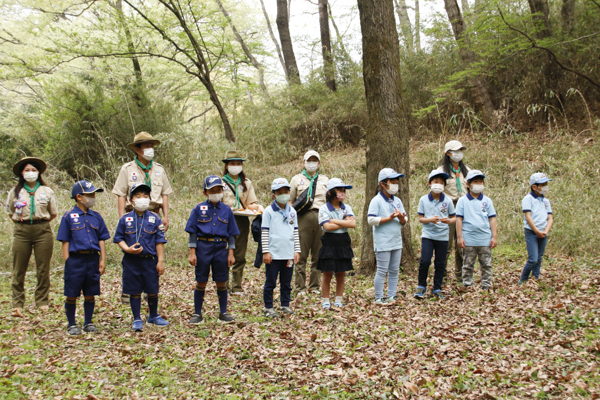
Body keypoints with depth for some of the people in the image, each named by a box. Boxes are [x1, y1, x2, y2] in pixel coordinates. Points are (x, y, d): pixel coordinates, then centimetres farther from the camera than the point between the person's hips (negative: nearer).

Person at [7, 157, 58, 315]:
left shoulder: (47, 191, 6)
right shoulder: (15, 192, 8)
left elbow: (53, 213, 11)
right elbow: (10, 213, 17)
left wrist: (40, 223, 7)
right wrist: (23, 223, 9)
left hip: (42, 230, -1)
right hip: (21, 232, 1)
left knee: (43, 269, 1)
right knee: (19, 269, 0)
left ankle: (42, 302, 11)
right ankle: (17, 304, 5)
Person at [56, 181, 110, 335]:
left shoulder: (96, 217, 9)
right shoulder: (69, 216, -2)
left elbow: (101, 240, 11)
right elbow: (65, 241, -2)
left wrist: (103, 260, 5)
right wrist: (67, 262, -7)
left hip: (93, 259, 3)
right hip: (75, 259, -3)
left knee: (90, 294, 10)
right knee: (72, 295, 5)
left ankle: (88, 323, 24)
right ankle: (72, 325, 18)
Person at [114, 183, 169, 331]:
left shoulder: (154, 219, 1)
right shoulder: (125, 219, 1)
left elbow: (159, 241, 1)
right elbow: (119, 238, 4)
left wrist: (160, 261, -2)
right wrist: (127, 249, -15)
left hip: (150, 260, 1)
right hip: (131, 261, 0)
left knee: (153, 291, 10)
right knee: (135, 291, 5)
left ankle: (153, 316, 31)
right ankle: (137, 320, 18)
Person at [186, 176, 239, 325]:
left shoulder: (226, 210, 7)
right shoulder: (198, 209, 2)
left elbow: (231, 234, 9)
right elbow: (192, 232, 1)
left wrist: (231, 253, 3)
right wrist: (192, 253, -5)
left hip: (221, 248, 2)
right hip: (203, 247, -1)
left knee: (222, 282, 7)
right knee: (201, 282, 4)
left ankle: (223, 313, 19)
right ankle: (197, 314, 16)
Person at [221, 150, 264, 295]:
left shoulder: (247, 183, 17)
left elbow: (250, 204, 13)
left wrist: (258, 207, -8)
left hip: (242, 221, 3)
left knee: (240, 256, 4)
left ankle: (236, 287, 12)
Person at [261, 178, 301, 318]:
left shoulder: (292, 212, 10)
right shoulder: (269, 211, -3)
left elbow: (295, 232, 14)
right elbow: (264, 232, -5)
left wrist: (297, 250, 9)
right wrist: (265, 252, -9)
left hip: (289, 254, 4)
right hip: (274, 254, -4)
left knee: (286, 282, 11)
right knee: (270, 282, 3)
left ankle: (285, 305, 23)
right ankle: (268, 307, 12)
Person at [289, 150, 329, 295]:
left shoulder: (325, 180, 20)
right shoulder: (296, 179, 14)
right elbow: (290, 201, 12)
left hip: (320, 217, 2)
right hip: (303, 218, -2)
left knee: (318, 255, 3)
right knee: (301, 255, -5)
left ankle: (315, 287, 10)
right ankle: (300, 288, 0)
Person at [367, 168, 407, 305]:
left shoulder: (397, 201, 12)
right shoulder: (376, 201, -8)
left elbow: (405, 220, 13)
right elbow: (371, 220, -17)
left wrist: (401, 218, -11)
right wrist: (389, 218, -18)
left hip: (397, 241, 7)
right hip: (383, 243, -7)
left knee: (394, 270, 10)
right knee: (382, 271, -2)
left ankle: (392, 296, 19)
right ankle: (379, 298, 6)